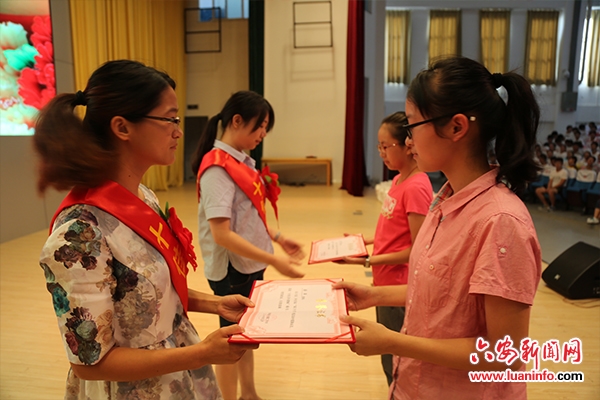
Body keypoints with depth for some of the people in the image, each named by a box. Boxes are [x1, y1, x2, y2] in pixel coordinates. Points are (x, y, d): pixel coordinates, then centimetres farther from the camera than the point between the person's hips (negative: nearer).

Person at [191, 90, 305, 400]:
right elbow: (221, 234, -27)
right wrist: (274, 260, -26)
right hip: (231, 269, -8)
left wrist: (278, 238, 4)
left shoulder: (242, 161, 5)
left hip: (251, 264, 8)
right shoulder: (217, 168, -21)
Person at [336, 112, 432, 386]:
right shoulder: (399, 179, 6)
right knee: (389, 355, 23)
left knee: (396, 360, 9)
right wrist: (368, 241, 4)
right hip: (387, 283, 9)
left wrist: (369, 260, -22)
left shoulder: (416, 187, -22)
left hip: (399, 288, -9)